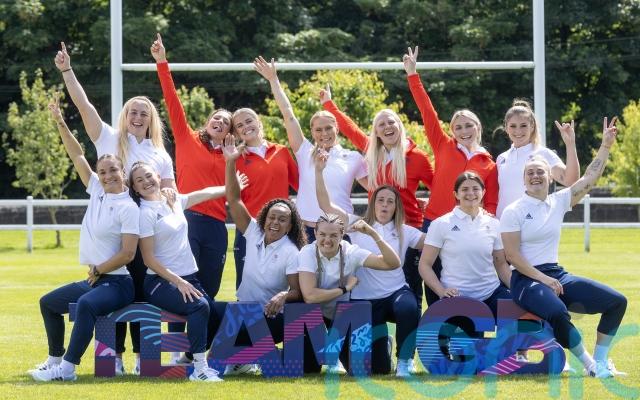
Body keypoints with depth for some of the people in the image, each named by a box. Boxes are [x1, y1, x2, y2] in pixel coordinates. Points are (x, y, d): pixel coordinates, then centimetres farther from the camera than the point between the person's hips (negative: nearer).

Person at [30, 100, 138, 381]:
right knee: (49, 302, 23)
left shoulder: (128, 208, -13)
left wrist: (98, 270, -10)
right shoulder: (97, 192, 9)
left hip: (117, 282, -10)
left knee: (85, 304, -38)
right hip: (94, 280, 10)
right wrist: (60, 123, 5)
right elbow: (77, 156, 10)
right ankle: (54, 359, 28)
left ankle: (67, 368, -40)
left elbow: (128, 254, -18)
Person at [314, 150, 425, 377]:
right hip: (365, 300, 0)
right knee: (378, 368, -4)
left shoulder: (404, 232, 6)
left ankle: (405, 360, -18)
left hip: (396, 292, 0)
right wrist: (319, 171, -13)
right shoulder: (357, 226, 3)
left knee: (408, 309, -41)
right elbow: (326, 205, -4)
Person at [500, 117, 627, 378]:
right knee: (558, 313, -38)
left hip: (557, 275, 7)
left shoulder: (559, 202, 10)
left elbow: (590, 178, 7)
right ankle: (588, 363, -18)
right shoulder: (514, 212, -5)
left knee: (616, 301, -6)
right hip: (526, 279, -6)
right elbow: (512, 255, -10)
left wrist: (606, 146, 2)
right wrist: (543, 279, -17)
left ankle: (601, 360, 0)